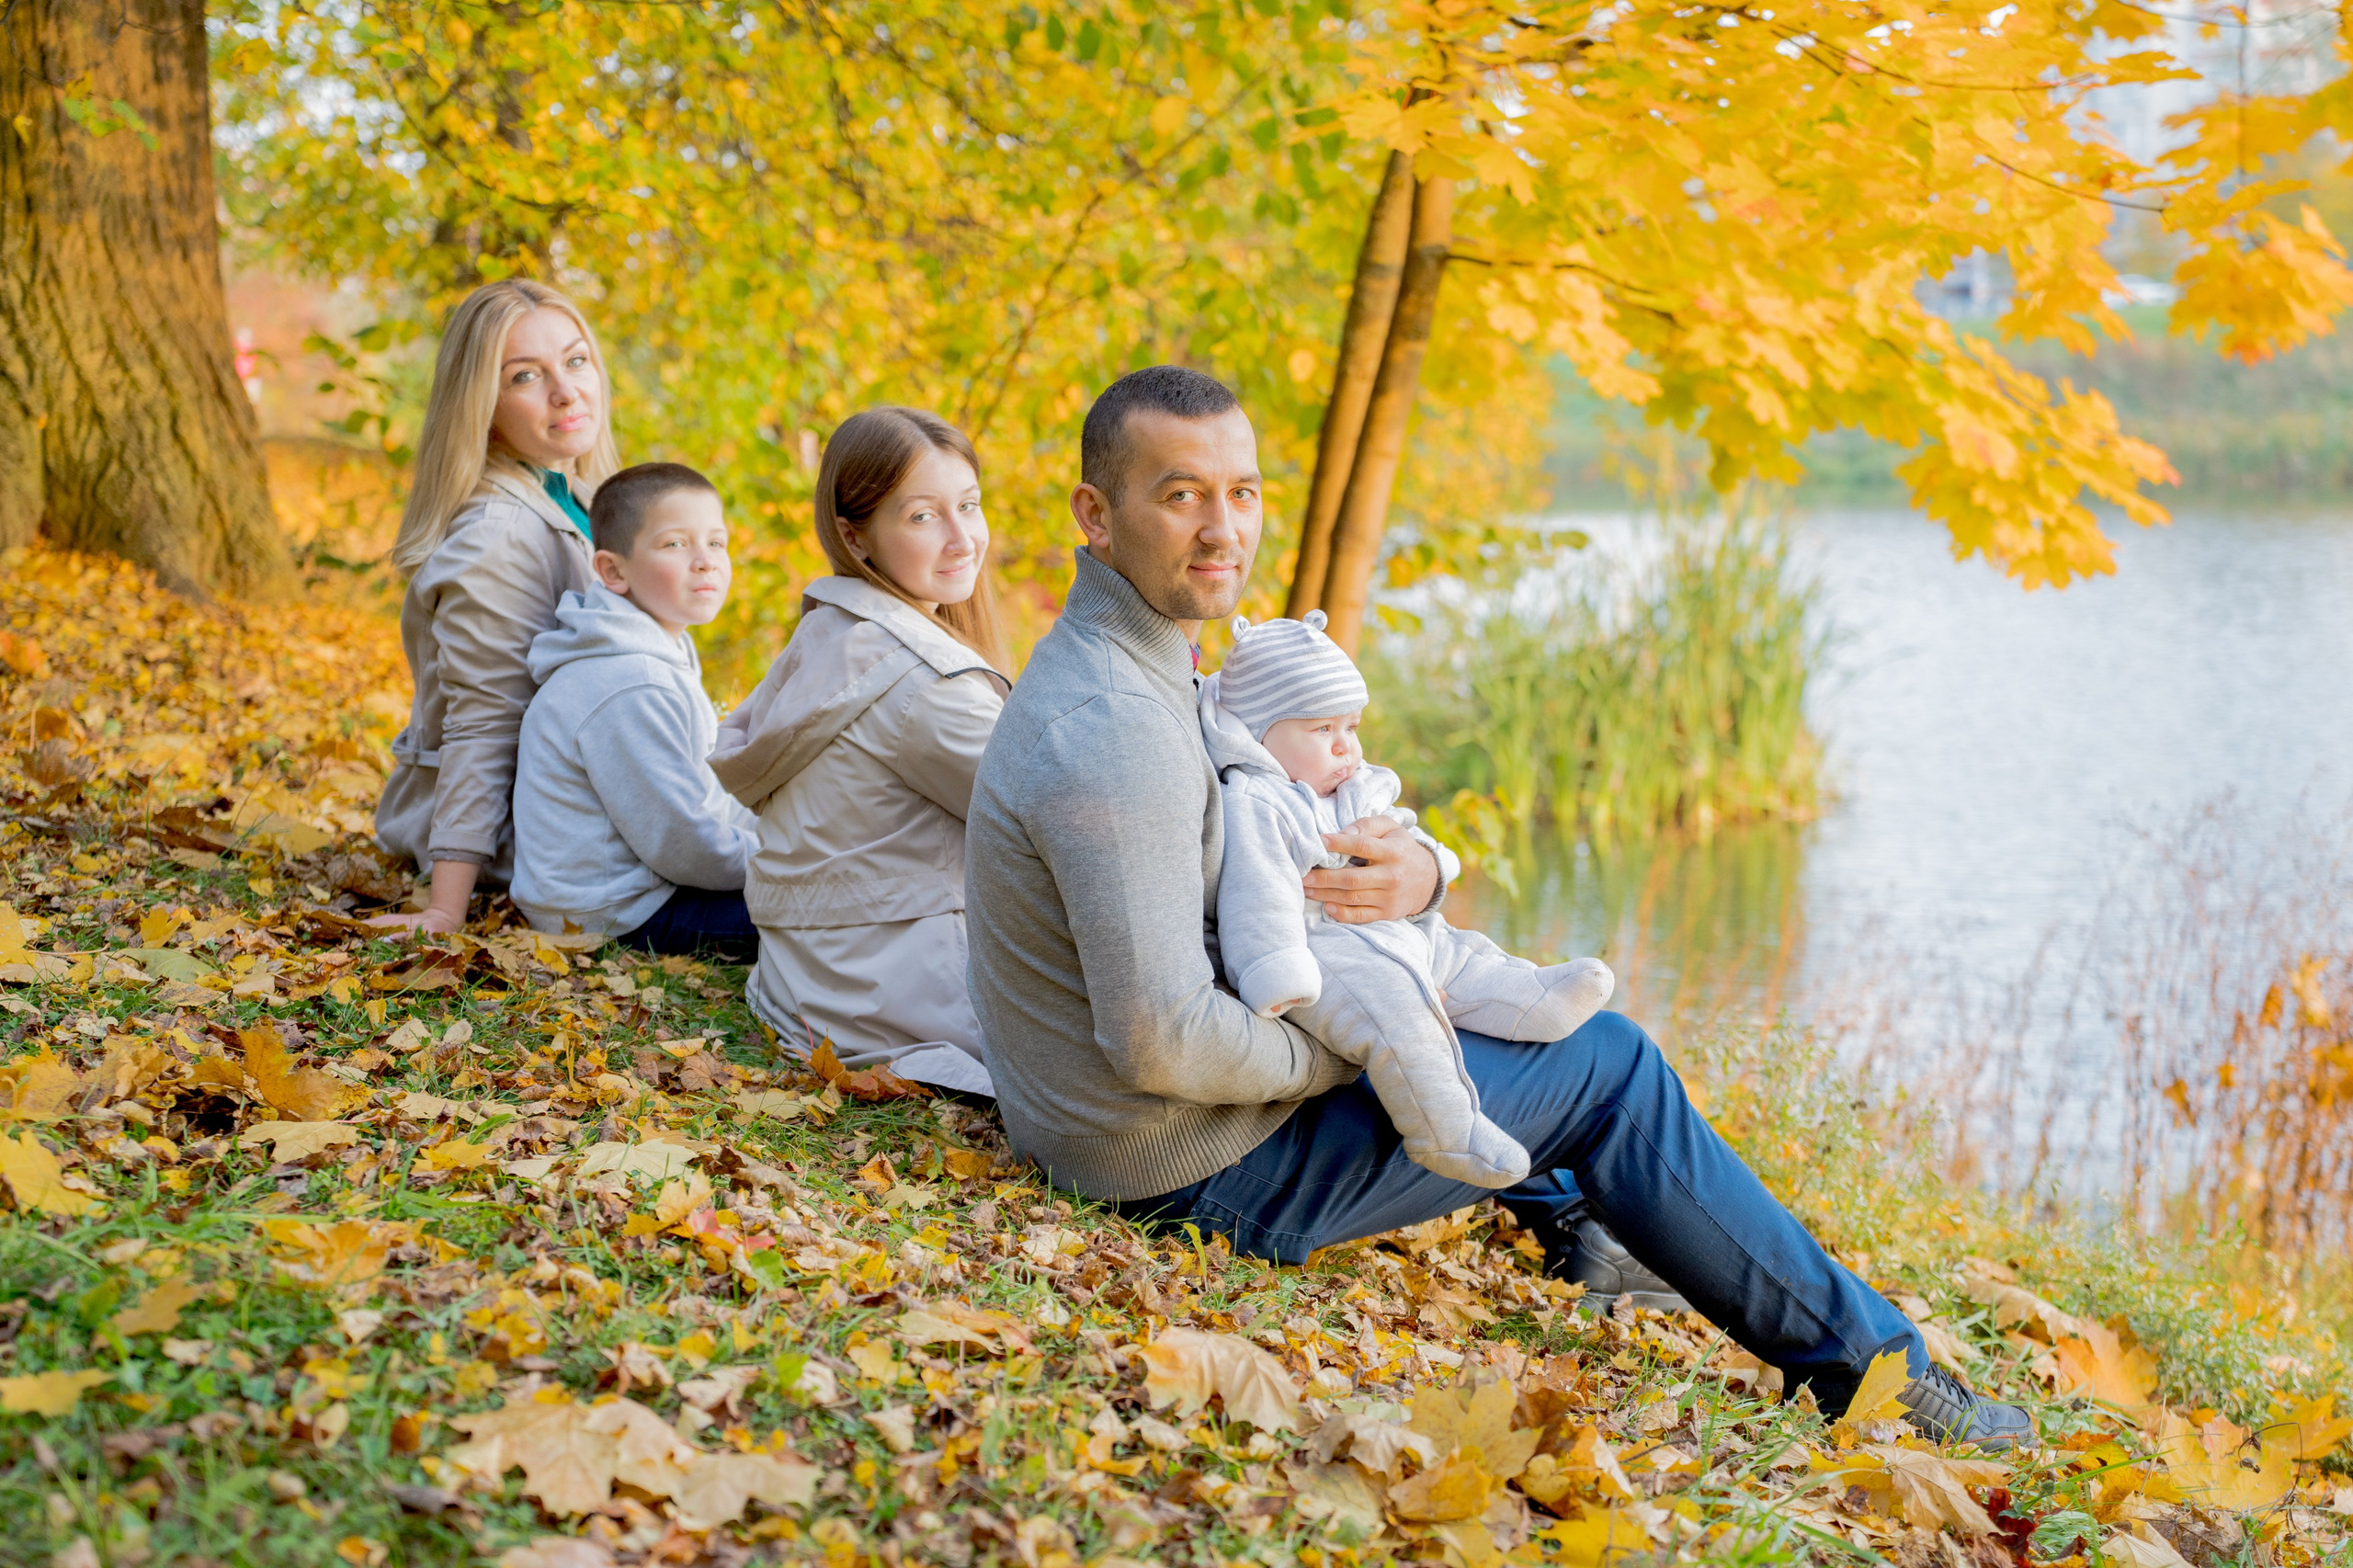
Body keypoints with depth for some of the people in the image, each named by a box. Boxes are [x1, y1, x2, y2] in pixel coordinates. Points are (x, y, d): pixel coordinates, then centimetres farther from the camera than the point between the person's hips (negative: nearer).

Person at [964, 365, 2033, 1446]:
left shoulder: (1125, 669, 7)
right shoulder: (1111, 730, -27)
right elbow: (1165, 1041, -32)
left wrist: (1414, 872, -12)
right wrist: (1354, 1052, -15)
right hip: (1206, 1172, -10)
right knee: (1612, 1069, 2)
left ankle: (1565, 1231, 44)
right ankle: (1865, 1362, 15)